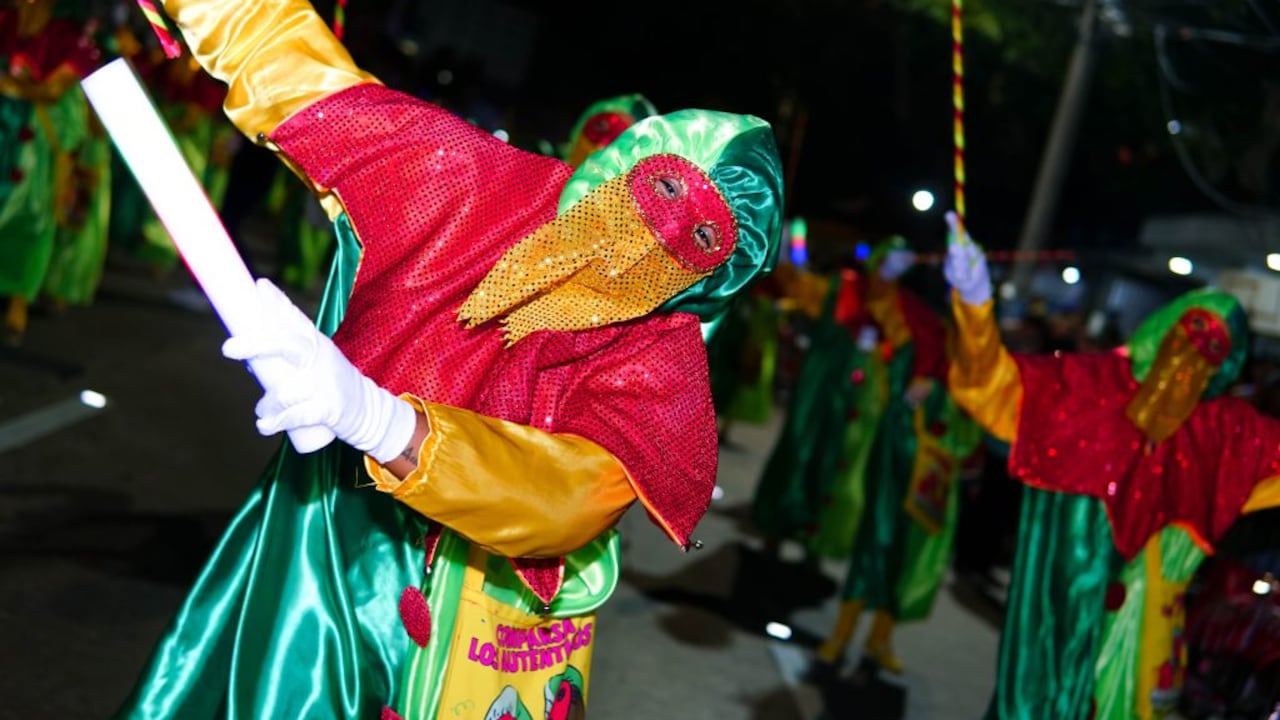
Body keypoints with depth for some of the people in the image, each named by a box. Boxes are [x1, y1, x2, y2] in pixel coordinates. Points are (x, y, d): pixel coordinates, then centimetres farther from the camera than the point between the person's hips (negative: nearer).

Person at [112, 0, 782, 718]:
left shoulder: (659, 361, -16)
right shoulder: (469, 183, -9)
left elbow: (578, 495, -35)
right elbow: (293, 63, 0)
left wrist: (382, 421, -49)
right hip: (311, 573, 3)